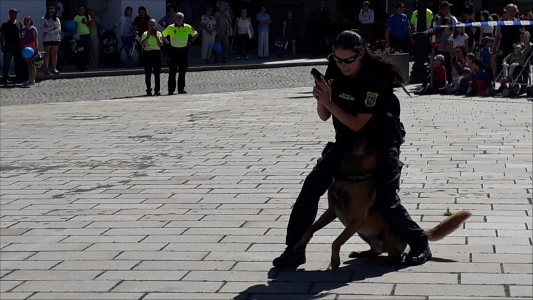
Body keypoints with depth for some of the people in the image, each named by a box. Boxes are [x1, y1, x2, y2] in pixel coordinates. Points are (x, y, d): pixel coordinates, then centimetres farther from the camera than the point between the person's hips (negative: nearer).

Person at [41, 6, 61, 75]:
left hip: (56, 39, 2)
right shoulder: (43, 19, 5)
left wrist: (48, 31, -9)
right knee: (47, 53, -3)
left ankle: (54, 68, 5)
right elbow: (42, 29, -7)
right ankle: (46, 69, -3)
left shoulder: (57, 19, 11)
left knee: (54, 54, 3)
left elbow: (59, 29, 0)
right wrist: (51, 28, -17)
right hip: (47, 39, -2)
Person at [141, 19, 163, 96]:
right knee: (148, 73, 0)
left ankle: (157, 90, 2)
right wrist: (148, 37, -17)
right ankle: (148, 90, 5)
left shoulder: (159, 33, 9)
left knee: (157, 73, -1)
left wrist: (156, 37, -14)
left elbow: (161, 44, -3)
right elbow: (142, 44, -7)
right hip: (147, 52, 0)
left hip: (156, 53, 0)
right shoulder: (145, 34, 7)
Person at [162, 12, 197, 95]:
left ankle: (181, 89, 13)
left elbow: (195, 34, 15)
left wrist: (190, 41, 7)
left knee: (182, 71, 6)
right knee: (172, 71, -3)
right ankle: (171, 89, 0)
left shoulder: (187, 27, 1)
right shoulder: (171, 28, -1)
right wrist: (167, 42, 4)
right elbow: (163, 35, 12)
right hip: (174, 51, -1)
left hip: (184, 51, 1)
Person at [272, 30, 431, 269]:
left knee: (386, 201, -11)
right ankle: (295, 249, -3)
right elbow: (324, 116, -3)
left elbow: (357, 124, -26)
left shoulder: (376, 79, -26)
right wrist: (322, 101, -24)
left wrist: (328, 102, -31)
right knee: (312, 185, -8)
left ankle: (419, 243, 15)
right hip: (346, 142, 5)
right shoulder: (334, 71, -9)